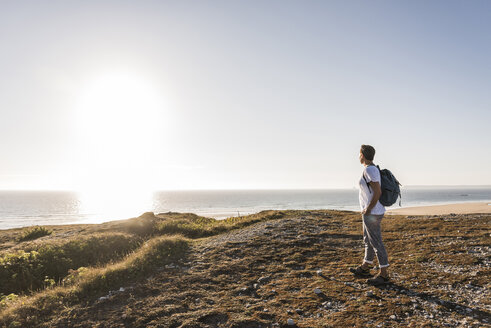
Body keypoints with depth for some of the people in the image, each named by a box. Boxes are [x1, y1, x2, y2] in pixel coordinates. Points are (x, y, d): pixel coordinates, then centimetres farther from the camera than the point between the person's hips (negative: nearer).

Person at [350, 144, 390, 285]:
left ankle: (384, 274, 10)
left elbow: (378, 192, -25)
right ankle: (364, 268, 33)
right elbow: (378, 191, 20)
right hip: (373, 212, 11)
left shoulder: (369, 170, -19)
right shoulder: (374, 169, 12)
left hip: (372, 213, -11)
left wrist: (367, 210, -17)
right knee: (368, 240, 19)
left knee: (376, 243, -1)